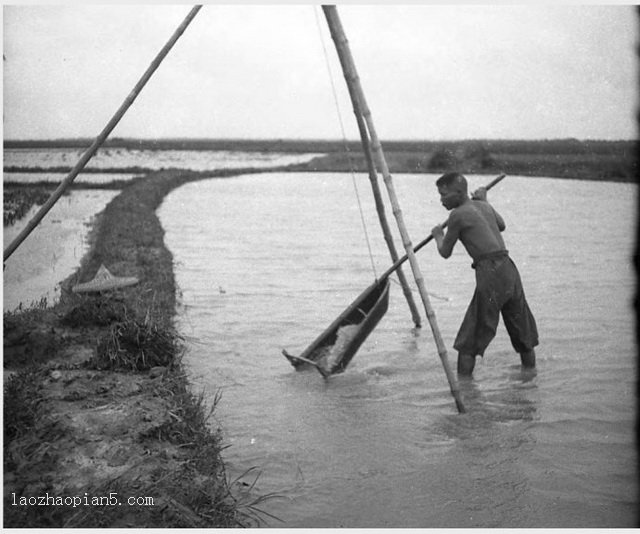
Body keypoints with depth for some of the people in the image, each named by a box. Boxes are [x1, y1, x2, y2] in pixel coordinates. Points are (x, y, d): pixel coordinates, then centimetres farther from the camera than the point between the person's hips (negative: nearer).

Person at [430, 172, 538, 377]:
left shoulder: (458, 215, -4)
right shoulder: (485, 207, 16)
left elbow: (445, 252, 6)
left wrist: (438, 236, 27)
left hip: (490, 274, -8)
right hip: (510, 269, 8)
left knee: (470, 338, -2)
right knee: (522, 332, 20)